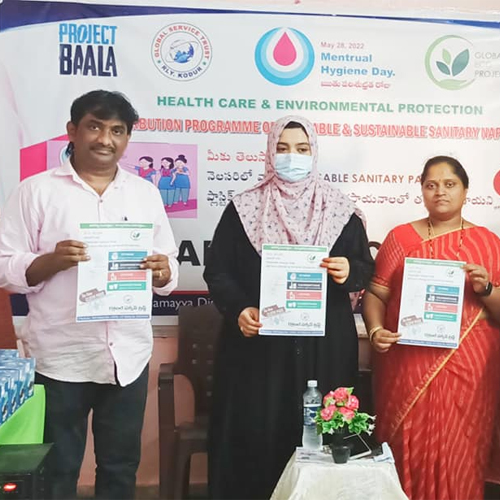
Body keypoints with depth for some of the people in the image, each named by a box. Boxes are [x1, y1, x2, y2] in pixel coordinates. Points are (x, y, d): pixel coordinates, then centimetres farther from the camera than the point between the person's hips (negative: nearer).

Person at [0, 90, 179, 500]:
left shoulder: (145, 192, 9)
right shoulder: (36, 190, -2)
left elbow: (169, 273, 9)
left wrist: (161, 271, -13)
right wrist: (53, 260, -22)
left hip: (128, 355, 3)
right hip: (59, 358, -3)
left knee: (121, 467, 16)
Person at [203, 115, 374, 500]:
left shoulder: (340, 210, 7)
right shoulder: (244, 208, 4)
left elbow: (365, 268, 9)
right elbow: (218, 270, 1)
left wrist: (348, 271, -14)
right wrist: (238, 310, -16)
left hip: (324, 345, 1)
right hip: (258, 343, -1)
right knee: (255, 432, 2)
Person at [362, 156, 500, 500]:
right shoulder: (401, 237, 5)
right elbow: (376, 293, 3)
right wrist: (375, 329, -14)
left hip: (467, 372, 0)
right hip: (408, 368, 0)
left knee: (457, 459, 6)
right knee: (408, 455, 6)